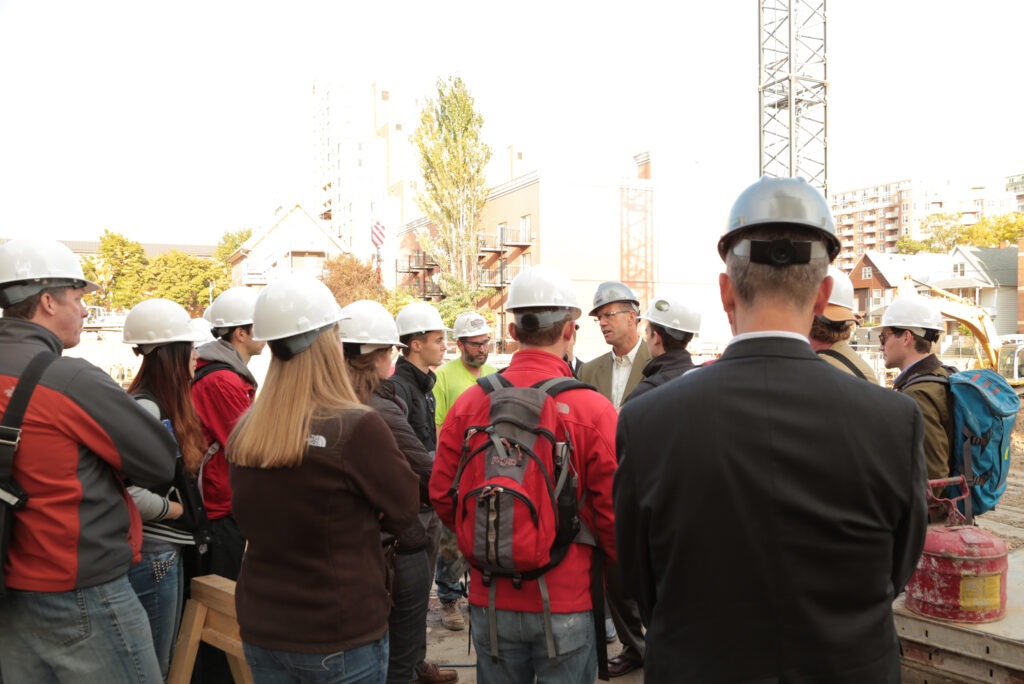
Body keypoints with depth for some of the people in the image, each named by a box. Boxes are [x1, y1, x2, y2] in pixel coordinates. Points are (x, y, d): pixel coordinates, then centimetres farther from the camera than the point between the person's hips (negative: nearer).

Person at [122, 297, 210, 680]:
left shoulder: (166, 405, 8)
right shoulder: (145, 408, -20)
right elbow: (131, 494, -28)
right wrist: (180, 509, -15)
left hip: (167, 551, 9)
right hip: (152, 554, -9)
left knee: (163, 660, 21)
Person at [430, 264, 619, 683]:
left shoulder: (470, 402, -8)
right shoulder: (594, 409, -15)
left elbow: (442, 495, -3)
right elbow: (613, 510, -12)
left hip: (491, 601, 3)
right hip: (567, 602, -2)